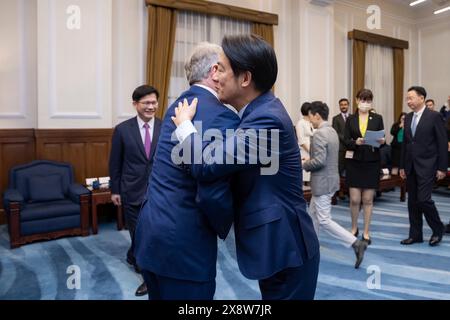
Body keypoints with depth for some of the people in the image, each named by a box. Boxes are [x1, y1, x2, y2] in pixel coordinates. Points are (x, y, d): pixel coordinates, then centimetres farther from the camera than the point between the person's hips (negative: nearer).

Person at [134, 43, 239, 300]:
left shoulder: (178, 106, 10)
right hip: (183, 242, -8)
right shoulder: (222, 116, -18)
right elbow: (213, 194, -25)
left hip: (151, 232, 8)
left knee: (161, 295, 24)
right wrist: (225, 226, -6)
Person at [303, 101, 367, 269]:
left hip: (323, 182, -10)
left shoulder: (319, 134, -20)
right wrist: (309, 160, 13)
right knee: (313, 214, 19)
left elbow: (320, 161, -27)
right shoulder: (332, 131, 10)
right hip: (329, 179, 10)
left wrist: (304, 164, -11)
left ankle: (357, 244, -2)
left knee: (324, 221, -3)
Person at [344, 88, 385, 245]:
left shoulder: (377, 118, 4)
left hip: (371, 163, 0)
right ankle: (354, 228, 24)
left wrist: (381, 141, -19)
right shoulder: (350, 119, 4)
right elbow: (346, 141, -2)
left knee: (368, 199, 4)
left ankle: (366, 232, 18)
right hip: (354, 162, 0)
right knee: (354, 199, 0)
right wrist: (355, 142, -22)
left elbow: (382, 140, 3)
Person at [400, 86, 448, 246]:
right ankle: (415, 234, 19)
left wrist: (442, 168, -10)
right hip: (411, 167, 6)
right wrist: (402, 166, 12)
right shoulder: (408, 117, 10)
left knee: (423, 199, -10)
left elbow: (442, 143, -7)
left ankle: (438, 229, 14)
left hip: (427, 166, -6)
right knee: (412, 201, 9)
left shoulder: (434, 116, -7)